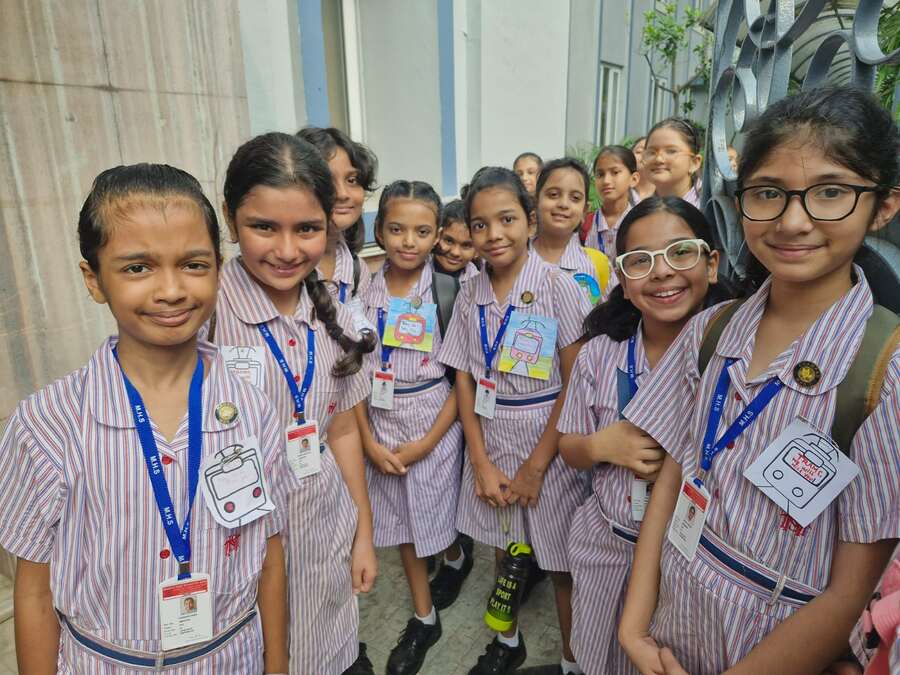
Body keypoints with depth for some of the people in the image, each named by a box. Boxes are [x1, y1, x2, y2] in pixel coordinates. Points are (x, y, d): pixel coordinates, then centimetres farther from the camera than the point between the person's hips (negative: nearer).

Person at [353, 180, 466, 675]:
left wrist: (428, 442, -12)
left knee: (439, 516, 11)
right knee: (402, 521, 15)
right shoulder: (363, 291, -4)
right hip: (380, 424, 3)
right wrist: (369, 441, -6)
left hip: (435, 423, -3)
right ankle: (423, 620, 34)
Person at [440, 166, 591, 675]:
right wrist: (481, 462, -5)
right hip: (491, 443, 4)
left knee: (562, 562, 9)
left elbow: (576, 382, -13)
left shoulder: (557, 286, -12)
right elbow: (465, 381, 2)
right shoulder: (470, 296, 0)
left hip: (548, 443, -4)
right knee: (505, 548, 20)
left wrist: (536, 465, -12)